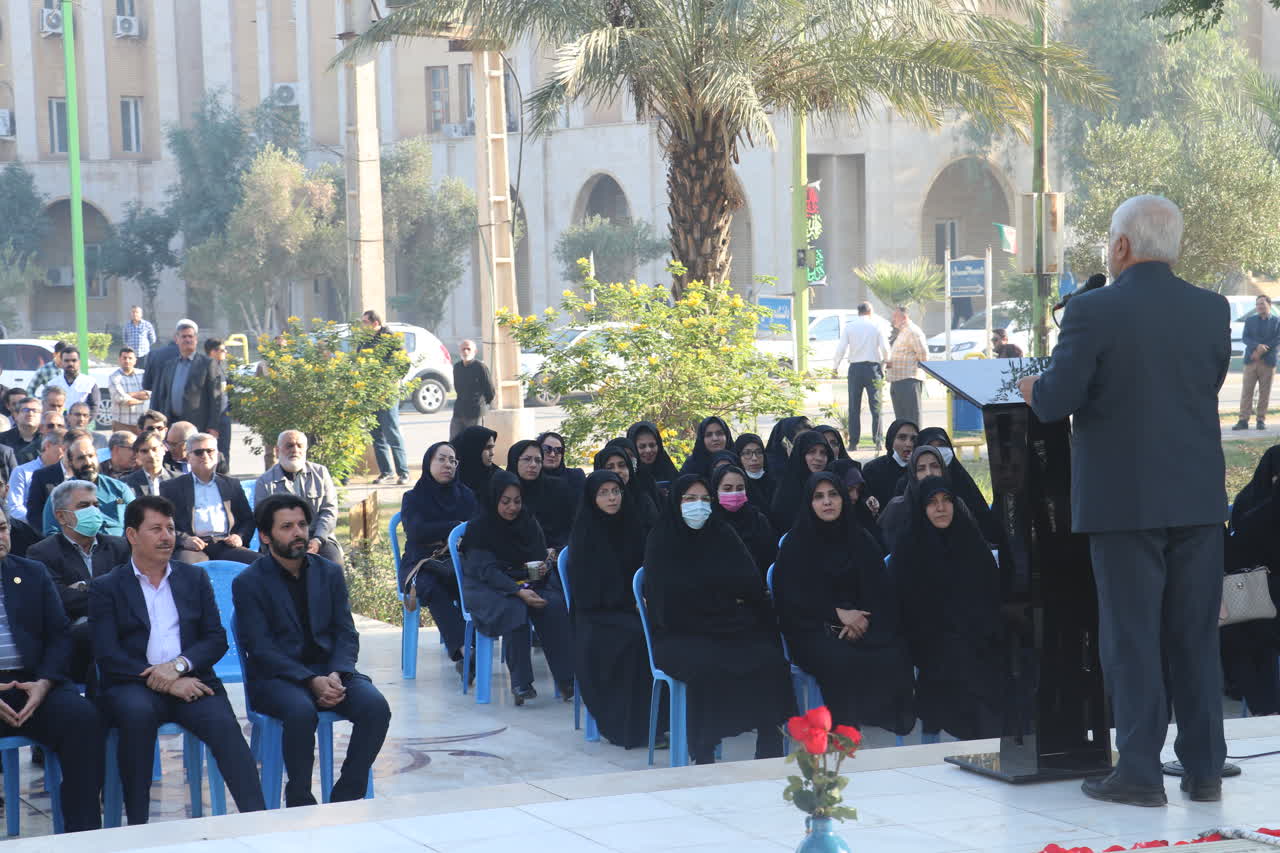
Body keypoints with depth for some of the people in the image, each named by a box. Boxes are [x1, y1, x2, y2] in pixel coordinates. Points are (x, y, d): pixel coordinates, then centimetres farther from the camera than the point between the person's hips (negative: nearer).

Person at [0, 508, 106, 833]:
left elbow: (59, 635, 11)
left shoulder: (33, 574, 15)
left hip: (32, 684, 3)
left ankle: (82, 828, -20)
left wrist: (43, 684, -8)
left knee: (84, 717, -26)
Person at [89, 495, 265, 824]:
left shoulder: (195, 578, 19)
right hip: (134, 686, -2)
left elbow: (217, 639, 11)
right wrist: (167, 684, -13)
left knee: (224, 725, -28)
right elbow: (107, 655, -3)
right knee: (138, 712, -36)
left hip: (190, 681, 2)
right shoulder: (106, 587, 9)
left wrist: (179, 666, -10)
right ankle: (136, 825, -30)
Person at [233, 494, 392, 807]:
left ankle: (346, 798, -14)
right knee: (302, 711, -37)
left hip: (329, 671, 4)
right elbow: (261, 649, -9)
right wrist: (312, 682, -21)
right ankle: (299, 801, -20)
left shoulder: (329, 572, 12)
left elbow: (346, 633, 8)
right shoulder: (248, 583, -1)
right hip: (274, 677, -4)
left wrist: (336, 675, -14)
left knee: (376, 706, -25)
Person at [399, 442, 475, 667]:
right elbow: (417, 532, -9)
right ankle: (461, 649, -47)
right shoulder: (413, 498, 9)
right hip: (420, 562, -2)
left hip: (457, 562, 2)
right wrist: (456, 526, -6)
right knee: (431, 586, -38)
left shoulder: (466, 496, 17)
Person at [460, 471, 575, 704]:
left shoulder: (528, 522, 9)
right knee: (515, 609, -36)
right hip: (488, 588, -4)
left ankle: (566, 678, -28)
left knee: (554, 605, -27)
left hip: (529, 582, 4)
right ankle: (520, 683, -33)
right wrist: (518, 592, -29)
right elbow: (486, 570, -16)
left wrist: (544, 567, -11)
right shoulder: (479, 527, -7)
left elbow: (542, 554, 16)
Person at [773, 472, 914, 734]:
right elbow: (790, 596, -2)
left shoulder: (860, 540, 13)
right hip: (814, 630, -3)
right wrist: (838, 613, -12)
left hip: (861, 624, 3)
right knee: (842, 661, -36)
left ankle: (888, 722, -19)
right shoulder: (796, 543, 5)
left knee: (892, 658, -29)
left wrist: (860, 619, -13)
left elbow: (880, 590, 7)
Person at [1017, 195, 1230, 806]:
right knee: (1195, 636, 12)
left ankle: (1140, 772, 5)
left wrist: (1033, 389, 9)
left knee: (1131, 636, 3)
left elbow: (1057, 401, -13)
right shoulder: (1212, 309, 2)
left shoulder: (1092, 312, -13)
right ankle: (1203, 768, 17)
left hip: (1123, 499, -4)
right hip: (1199, 497, 4)